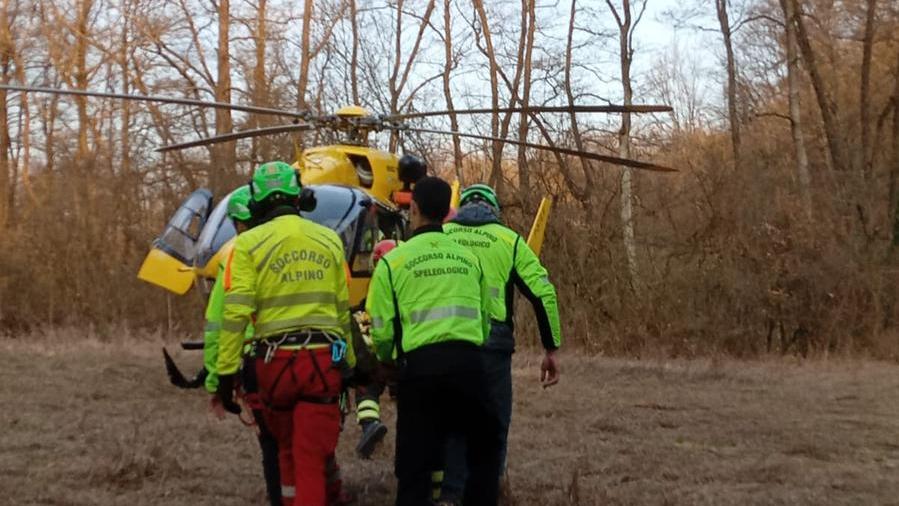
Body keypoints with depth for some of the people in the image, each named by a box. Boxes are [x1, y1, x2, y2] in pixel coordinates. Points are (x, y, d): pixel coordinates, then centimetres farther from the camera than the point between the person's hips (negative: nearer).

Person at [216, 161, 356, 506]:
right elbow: (343, 310, 13)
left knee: (287, 449, 20)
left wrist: (226, 372, -5)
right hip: (324, 359, 1)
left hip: (276, 360, -1)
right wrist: (349, 362, 23)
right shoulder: (329, 240, 9)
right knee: (313, 458, 1)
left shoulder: (248, 243, -1)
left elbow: (235, 312, -8)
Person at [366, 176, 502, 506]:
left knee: (415, 464, 4)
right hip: (468, 361, 3)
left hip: (421, 364, -3)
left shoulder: (394, 260, 2)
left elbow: (382, 329, 0)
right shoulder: (469, 258, 14)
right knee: (484, 449, 21)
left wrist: (386, 359, 21)